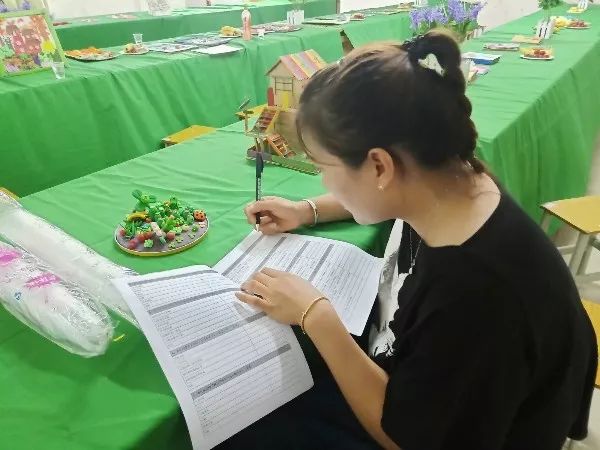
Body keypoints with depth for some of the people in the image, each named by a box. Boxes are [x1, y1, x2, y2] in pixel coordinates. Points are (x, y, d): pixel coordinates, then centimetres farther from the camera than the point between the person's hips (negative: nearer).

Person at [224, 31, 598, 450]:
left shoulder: (476, 291, -40)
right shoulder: (450, 178, -16)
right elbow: (389, 194, 11)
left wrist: (315, 316, -24)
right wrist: (306, 211, 1)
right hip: (405, 376, 6)